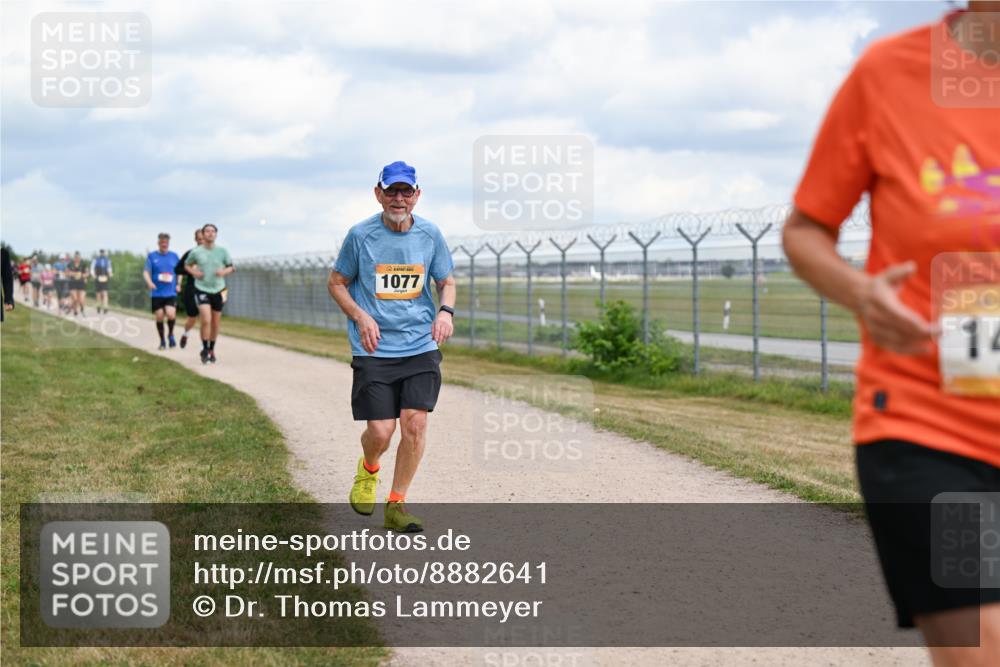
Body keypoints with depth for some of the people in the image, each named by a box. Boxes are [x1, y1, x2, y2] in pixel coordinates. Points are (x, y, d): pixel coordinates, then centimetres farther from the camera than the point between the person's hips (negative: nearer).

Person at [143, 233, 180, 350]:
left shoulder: (174, 256, 8)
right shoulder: (152, 256, 3)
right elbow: (146, 272, 0)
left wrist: (178, 284, 4)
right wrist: (149, 282, -19)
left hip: (171, 293, 0)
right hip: (157, 293, 0)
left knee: (171, 314, -17)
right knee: (159, 317, 1)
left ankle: (170, 335, 10)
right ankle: (162, 341, 18)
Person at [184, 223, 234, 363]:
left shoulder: (222, 251, -1)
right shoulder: (195, 252, -3)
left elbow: (231, 267, 10)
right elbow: (187, 265, 13)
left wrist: (224, 271, -12)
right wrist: (193, 272, -7)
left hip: (218, 290, 2)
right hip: (202, 289, -2)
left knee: (215, 324, 9)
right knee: (206, 320, -18)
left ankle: (212, 350, 28)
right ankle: (205, 350, -2)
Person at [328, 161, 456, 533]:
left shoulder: (429, 235, 3)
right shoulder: (360, 235, -3)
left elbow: (447, 281, 14)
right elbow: (336, 283, 6)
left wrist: (445, 311, -8)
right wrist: (360, 317, -11)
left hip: (421, 346, 2)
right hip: (375, 349, -2)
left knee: (415, 422, -9)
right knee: (380, 431, -7)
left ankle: (396, 505, 7)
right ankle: (368, 469, 30)